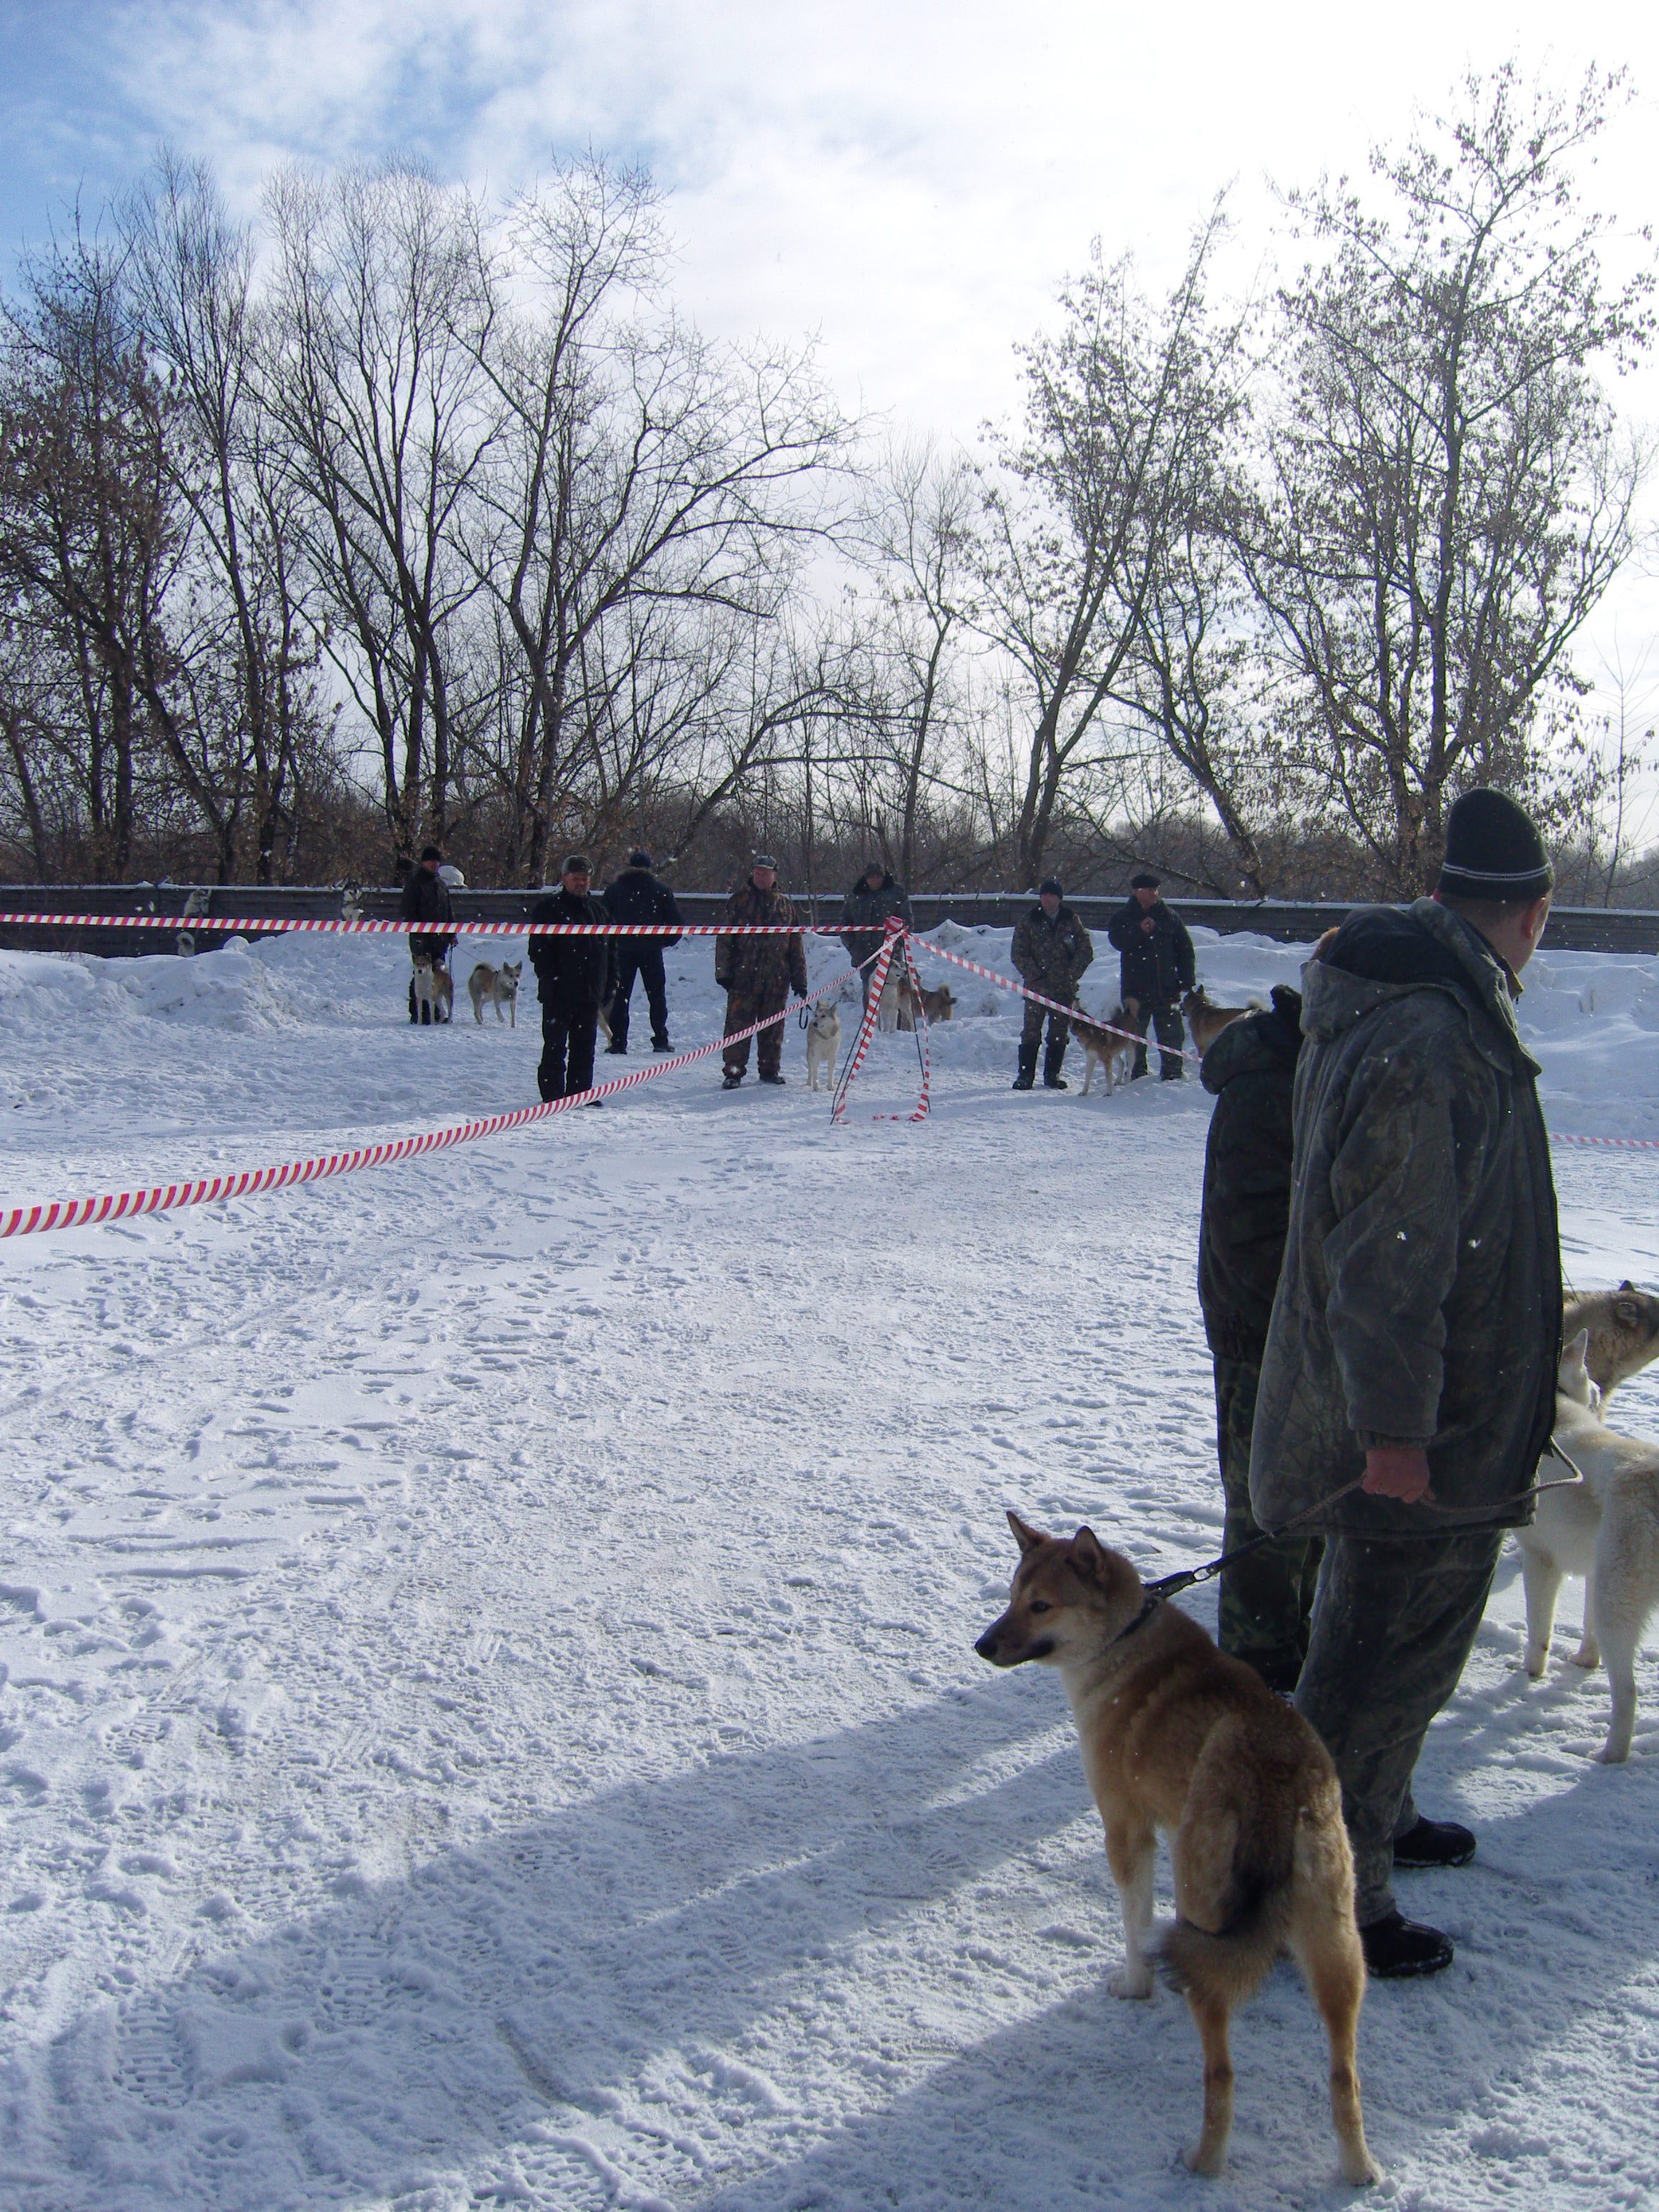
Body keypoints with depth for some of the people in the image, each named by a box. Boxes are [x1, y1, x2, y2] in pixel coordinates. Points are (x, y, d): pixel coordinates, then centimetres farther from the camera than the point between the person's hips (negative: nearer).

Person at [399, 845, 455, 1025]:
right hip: (421, 937, -7)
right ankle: (418, 1014, -5)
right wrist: (416, 933, -15)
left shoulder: (441, 884, 18)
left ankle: (436, 1012, 14)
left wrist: (451, 933, 16)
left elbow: (449, 910, 24)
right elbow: (407, 910, -8)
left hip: (440, 936, 7)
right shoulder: (415, 882, -3)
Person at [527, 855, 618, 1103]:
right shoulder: (548, 909, -3)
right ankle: (553, 1096, 2)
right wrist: (550, 981, -17)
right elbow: (539, 950, -8)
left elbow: (611, 951, 18)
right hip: (559, 995, -5)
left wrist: (609, 985, 10)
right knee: (555, 1048, -2)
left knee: (584, 1050, 10)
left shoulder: (599, 912, 14)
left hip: (590, 994, 5)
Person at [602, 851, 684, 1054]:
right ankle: (660, 1041, 6)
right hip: (651, 951, -1)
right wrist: (665, 942, 11)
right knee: (656, 996, 8)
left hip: (623, 950, 1)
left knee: (620, 996, 6)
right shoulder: (661, 891, 1)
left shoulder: (615, 889, 4)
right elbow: (677, 921, -1)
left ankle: (618, 1042, 0)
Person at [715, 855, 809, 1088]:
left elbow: (796, 945, 14)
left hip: (776, 977, 2)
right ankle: (733, 1070, 0)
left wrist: (800, 980, 10)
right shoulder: (738, 902, 6)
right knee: (738, 1023, -5)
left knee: (773, 1025, 7)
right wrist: (723, 971, -7)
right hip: (743, 975, -2)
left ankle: (770, 1069, 18)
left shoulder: (785, 906, 13)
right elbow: (724, 940, 2)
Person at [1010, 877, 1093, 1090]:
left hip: (1064, 987, 2)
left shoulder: (1072, 921, 7)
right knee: (1031, 1031, -5)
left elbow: (1086, 951, 5)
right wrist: (1035, 976, -9)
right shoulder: (1029, 922, 4)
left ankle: (1052, 1075, 14)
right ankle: (1025, 1075, -1)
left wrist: (1071, 975, -6)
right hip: (1037, 987, -2)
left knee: (1059, 1033, 6)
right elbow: (1019, 954, 1)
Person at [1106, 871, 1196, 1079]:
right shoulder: (1123, 918, 6)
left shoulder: (1169, 918, 9)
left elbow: (1185, 950, 9)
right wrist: (1140, 930, -25)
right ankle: (1137, 1075, 16)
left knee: (1171, 1034, 0)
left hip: (1166, 988, 1)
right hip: (1136, 989, -1)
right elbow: (1118, 941, -12)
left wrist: (1187, 980, 2)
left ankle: (1172, 1074, 7)